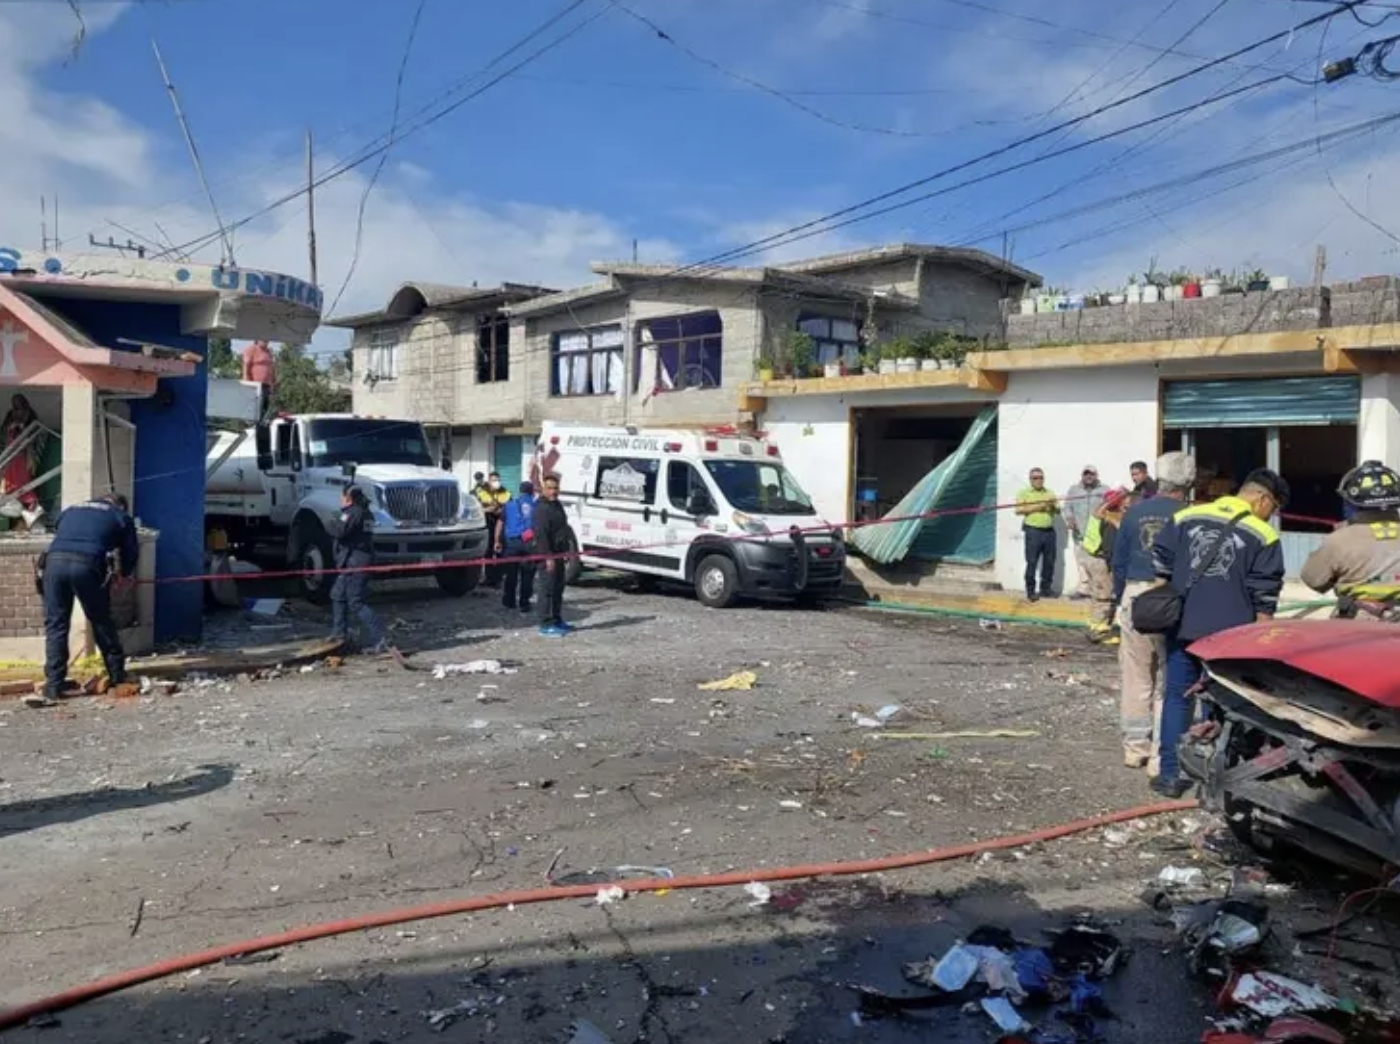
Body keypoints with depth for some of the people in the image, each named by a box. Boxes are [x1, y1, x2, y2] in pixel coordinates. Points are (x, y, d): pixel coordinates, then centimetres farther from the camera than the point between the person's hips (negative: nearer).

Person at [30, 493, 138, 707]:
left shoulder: (71, 510, 35)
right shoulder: (121, 516, 25)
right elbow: (130, 551, 27)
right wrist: (124, 575, 46)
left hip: (55, 561, 3)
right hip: (87, 564, -3)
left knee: (55, 624, 9)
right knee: (101, 621, 12)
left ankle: (54, 685, 5)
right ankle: (117, 675, 23)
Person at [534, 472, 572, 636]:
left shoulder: (557, 505, 16)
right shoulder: (542, 508, -15)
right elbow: (541, 534, -22)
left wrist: (566, 551, 22)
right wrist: (548, 556, -25)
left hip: (559, 554, 10)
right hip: (548, 555, -10)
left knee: (558, 588, 16)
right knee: (548, 589, -8)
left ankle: (557, 620, 26)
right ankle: (545, 624, -4)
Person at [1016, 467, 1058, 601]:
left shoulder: (1050, 493, 18)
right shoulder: (1024, 493, 5)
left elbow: (1058, 510, 15)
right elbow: (1018, 510, -8)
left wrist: (1053, 506, -7)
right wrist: (1036, 507, -14)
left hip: (1049, 531, 4)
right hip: (1033, 531, -4)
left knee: (1049, 562, 6)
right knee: (1032, 562, -6)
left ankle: (1045, 589, 17)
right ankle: (1030, 591, 1)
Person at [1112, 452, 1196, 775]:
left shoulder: (1134, 512, 4)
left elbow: (1119, 561, 8)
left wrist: (1119, 599, 18)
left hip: (1136, 597, 3)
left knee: (1135, 678, 12)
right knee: (1168, 683, 4)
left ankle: (1135, 747, 22)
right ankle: (1162, 756, 5)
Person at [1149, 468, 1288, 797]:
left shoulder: (1186, 517, 5)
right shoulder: (1263, 535, -4)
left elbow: (1160, 565, 7)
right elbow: (1264, 597, -5)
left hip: (1182, 626, 2)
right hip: (1229, 634, -2)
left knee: (1177, 697, 11)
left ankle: (1170, 774, 11)